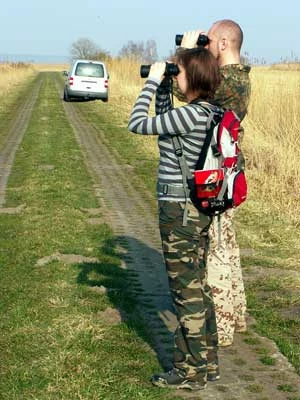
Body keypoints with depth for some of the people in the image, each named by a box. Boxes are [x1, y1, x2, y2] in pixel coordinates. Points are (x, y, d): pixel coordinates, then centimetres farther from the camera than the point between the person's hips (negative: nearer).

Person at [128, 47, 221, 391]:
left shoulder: (190, 114, -22)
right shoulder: (208, 111, 7)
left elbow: (136, 124, -15)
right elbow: (164, 126, 22)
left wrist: (152, 82, -7)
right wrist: (162, 89, 12)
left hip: (179, 210, -9)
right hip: (198, 207, 9)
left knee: (185, 290, 1)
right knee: (198, 286, 17)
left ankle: (190, 372, 12)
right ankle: (207, 362, 28)